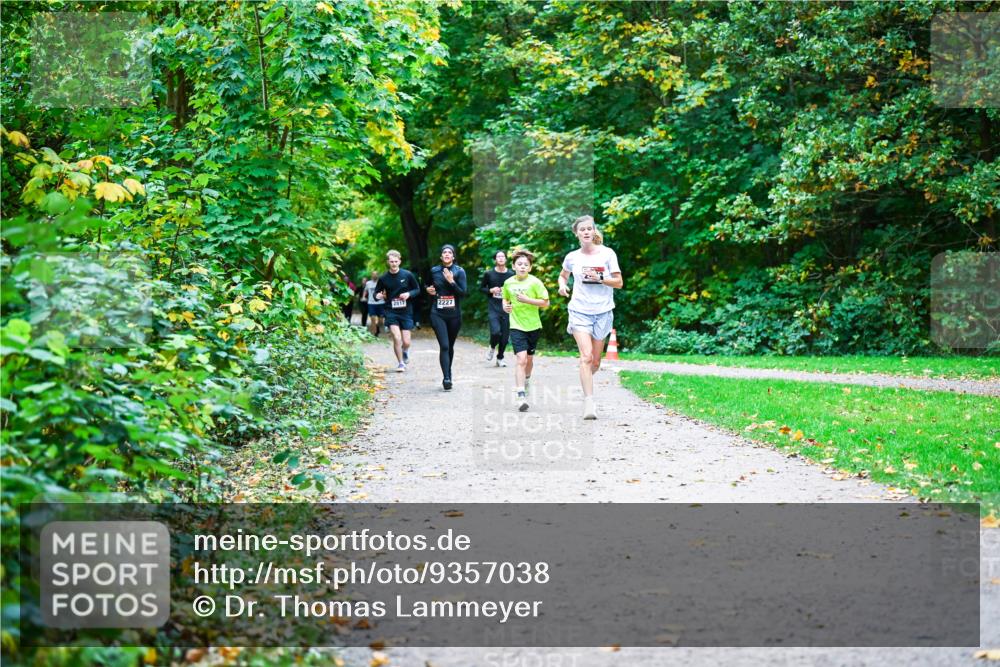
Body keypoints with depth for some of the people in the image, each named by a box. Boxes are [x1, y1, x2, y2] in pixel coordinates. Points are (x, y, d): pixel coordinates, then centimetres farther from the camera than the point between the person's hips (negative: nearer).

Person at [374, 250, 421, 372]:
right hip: (391, 312, -1)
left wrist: (409, 294, -13)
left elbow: (417, 289, 7)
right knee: (396, 338, -14)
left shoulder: (407, 275, -3)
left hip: (405, 312, 1)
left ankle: (405, 351, 37)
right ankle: (400, 363, 5)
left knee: (406, 342, 0)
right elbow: (376, 293, 8)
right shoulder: (383, 278, -2)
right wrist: (378, 295, -16)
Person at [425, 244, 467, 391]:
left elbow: (463, 293, -9)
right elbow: (429, 286, 25)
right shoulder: (434, 271, 4)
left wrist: (451, 281, -18)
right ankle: (446, 378, -19)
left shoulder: (459, 271, -2)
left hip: (454, 314, 0)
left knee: (450, 346, 13)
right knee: (444, 346, -14)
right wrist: (429, 290, 3)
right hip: (438, 314, 0)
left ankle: (448, 376, 31)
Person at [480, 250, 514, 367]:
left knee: (505, 335, 3)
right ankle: (492, 348, 13)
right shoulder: (489, 274, 1)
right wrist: (491, 290, -8)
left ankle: (500, 358, 23)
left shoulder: (511, 275, 3)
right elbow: (481, 288, 10)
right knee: (495, 331, -19)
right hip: (493, 308, -2)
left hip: (506, 308, 2)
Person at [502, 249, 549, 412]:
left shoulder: (535, 283, -9)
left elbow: (545, 303, -8)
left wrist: (528, 300, -19)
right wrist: (505, 306, -1)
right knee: (521, 359, -16)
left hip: (533, 326, 0)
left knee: (529, 359, 16)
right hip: (516, 326, 0)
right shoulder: (508, 283, 1)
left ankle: (525, 381, 47)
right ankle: (521, 396, -20)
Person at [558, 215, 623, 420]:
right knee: (586, 356, -18)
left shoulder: (607, 254, -1)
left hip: (603, 312, 1)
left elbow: (619, 282, -1)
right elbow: (563, 275, 23)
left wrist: (600, 279, -16)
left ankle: (585, 380, 42)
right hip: (579, 311, -1)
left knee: (595, 361, 9)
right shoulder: (572, 257, 4)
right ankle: (589, 403, -20)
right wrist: (562, 285, 2)